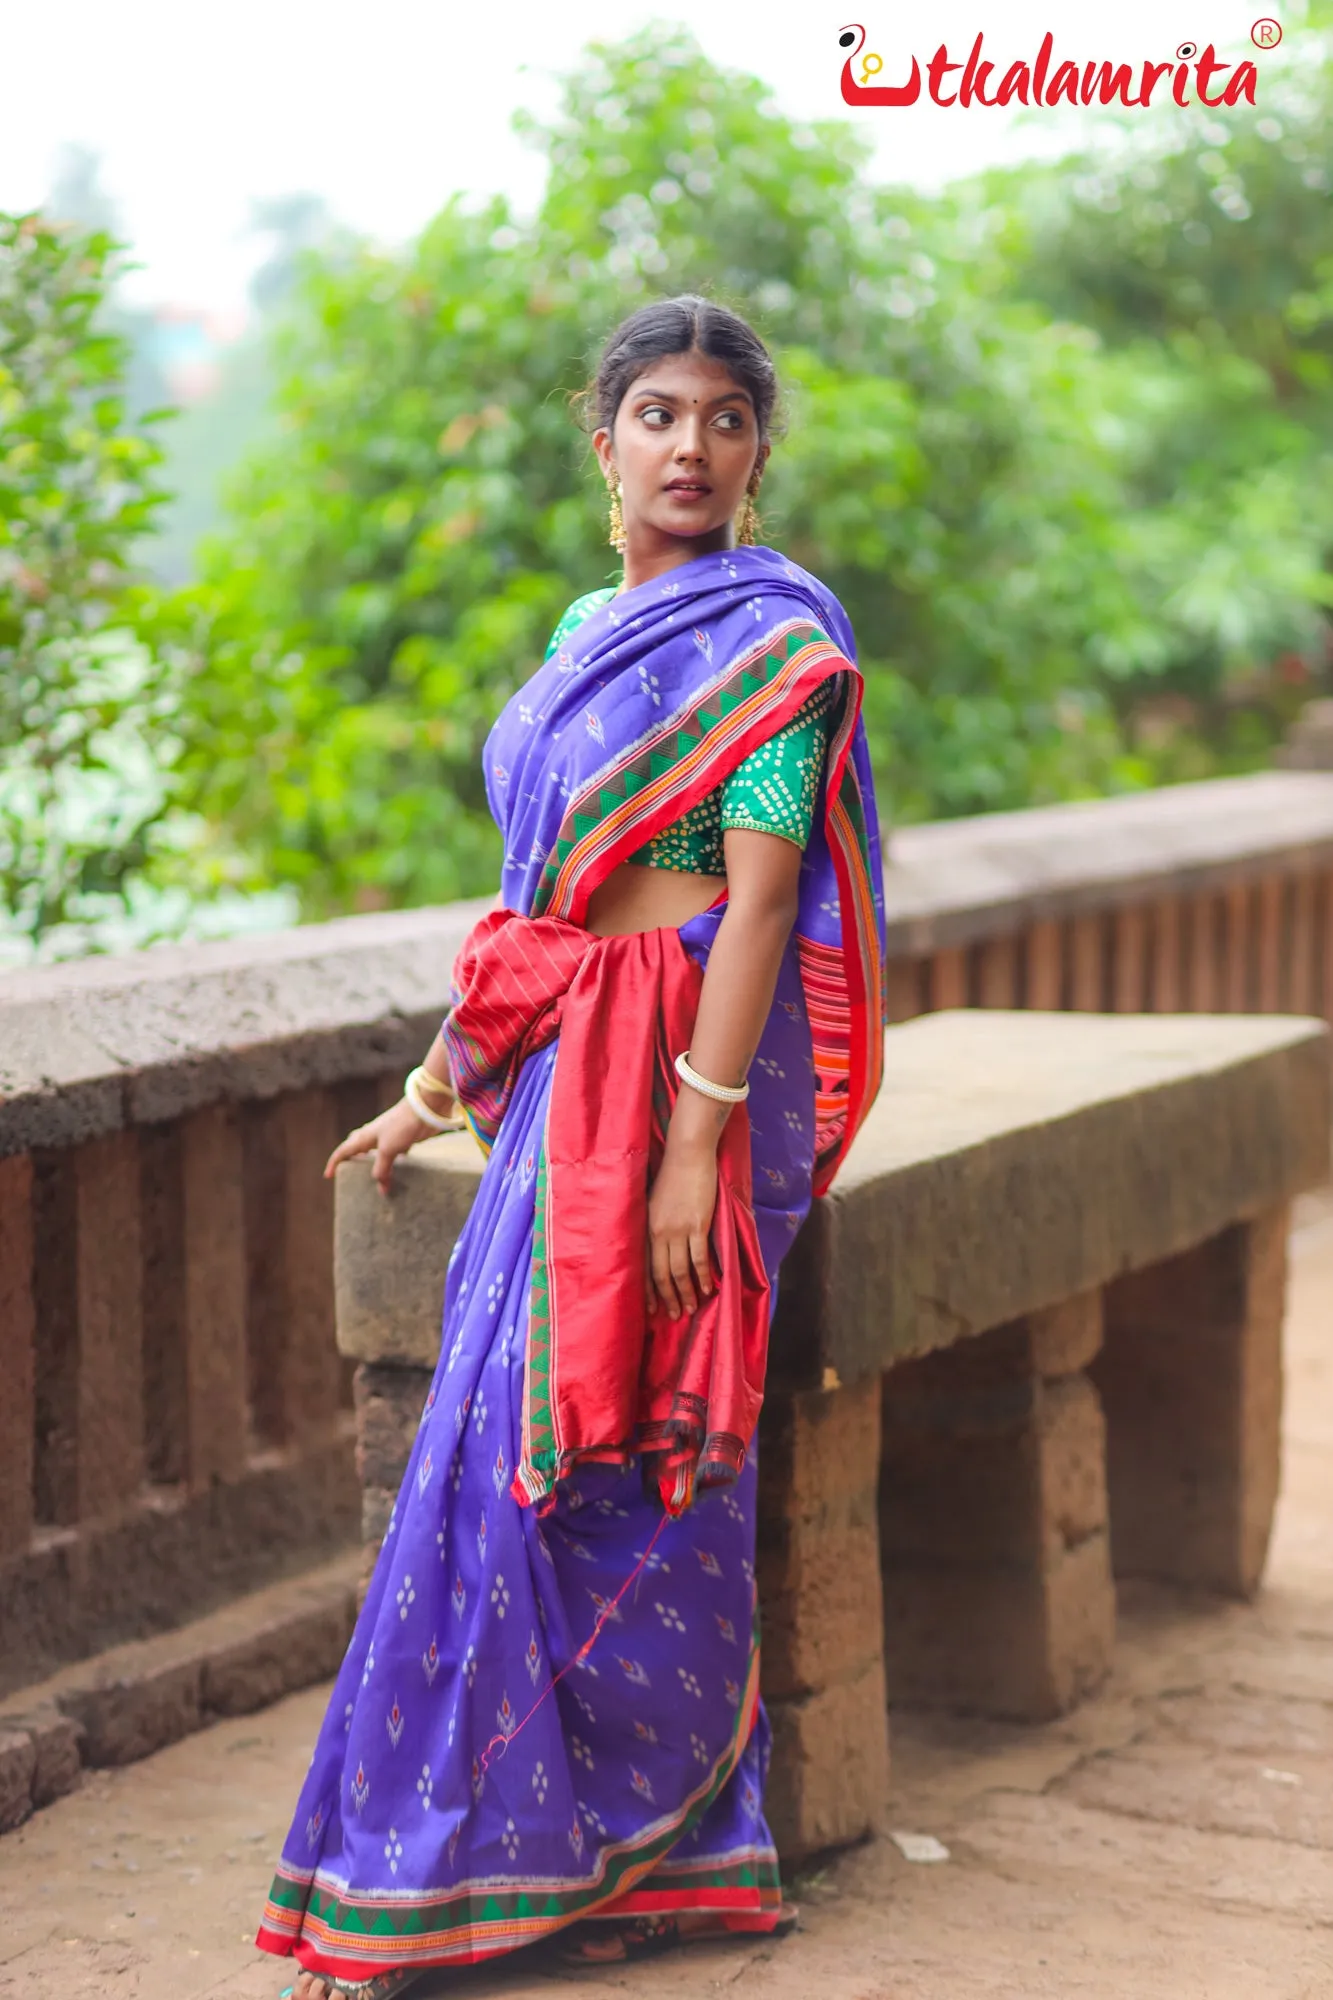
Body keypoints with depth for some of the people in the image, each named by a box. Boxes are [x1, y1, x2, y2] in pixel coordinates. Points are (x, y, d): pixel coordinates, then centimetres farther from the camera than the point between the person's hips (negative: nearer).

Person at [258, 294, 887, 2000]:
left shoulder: (771, 634, -7)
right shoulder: (590, 630, 18)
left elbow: (760, 895, -15)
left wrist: (695, 1139, -21)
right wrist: (438, 1084, 21)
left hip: (685, 1074, -8)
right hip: (565, 1081, 8)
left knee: (596, 1453, -6)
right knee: (508, 1449, 6)